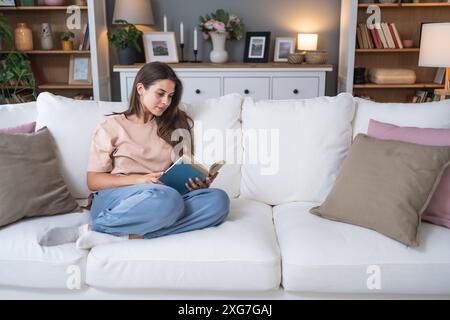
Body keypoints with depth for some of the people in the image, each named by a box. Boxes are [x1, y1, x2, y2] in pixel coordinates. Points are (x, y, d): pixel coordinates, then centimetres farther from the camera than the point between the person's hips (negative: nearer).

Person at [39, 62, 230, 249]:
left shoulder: (175, 126, 18)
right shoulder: (112, 126, 9)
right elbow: (93, 181, 5)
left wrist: (198, 183, -9)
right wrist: (140, 180, -11)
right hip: (113, 200, -4)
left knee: (219, 200, -27)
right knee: (167, 197, -37)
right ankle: (90, 229, -22)